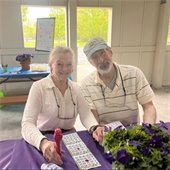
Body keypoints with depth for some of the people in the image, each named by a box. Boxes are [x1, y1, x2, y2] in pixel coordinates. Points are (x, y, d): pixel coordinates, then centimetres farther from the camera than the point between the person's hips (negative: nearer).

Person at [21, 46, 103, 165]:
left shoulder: (75, 88, 3)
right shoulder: (38, 87, -11)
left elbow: (85, 114, -9)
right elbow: (27, 123, -21)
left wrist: (94, 128, -31)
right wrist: (43, 142, -41)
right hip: (45, 138, -3)